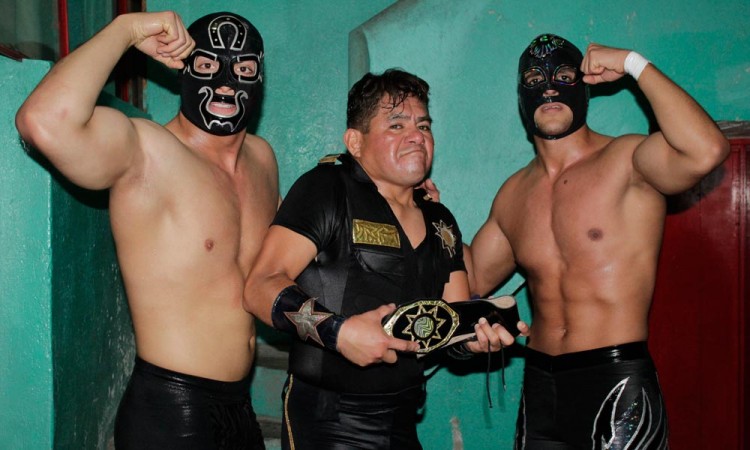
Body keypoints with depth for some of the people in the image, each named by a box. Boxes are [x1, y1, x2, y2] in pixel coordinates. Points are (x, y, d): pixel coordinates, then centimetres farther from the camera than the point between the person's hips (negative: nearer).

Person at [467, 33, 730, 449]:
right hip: (539, 387, 5)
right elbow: (472, 283, 18)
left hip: (617, 384, -5)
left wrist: (635, 64, -19)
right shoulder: (512, 195, 9)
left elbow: (706, 151, -30)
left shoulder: (626, 161, -8)